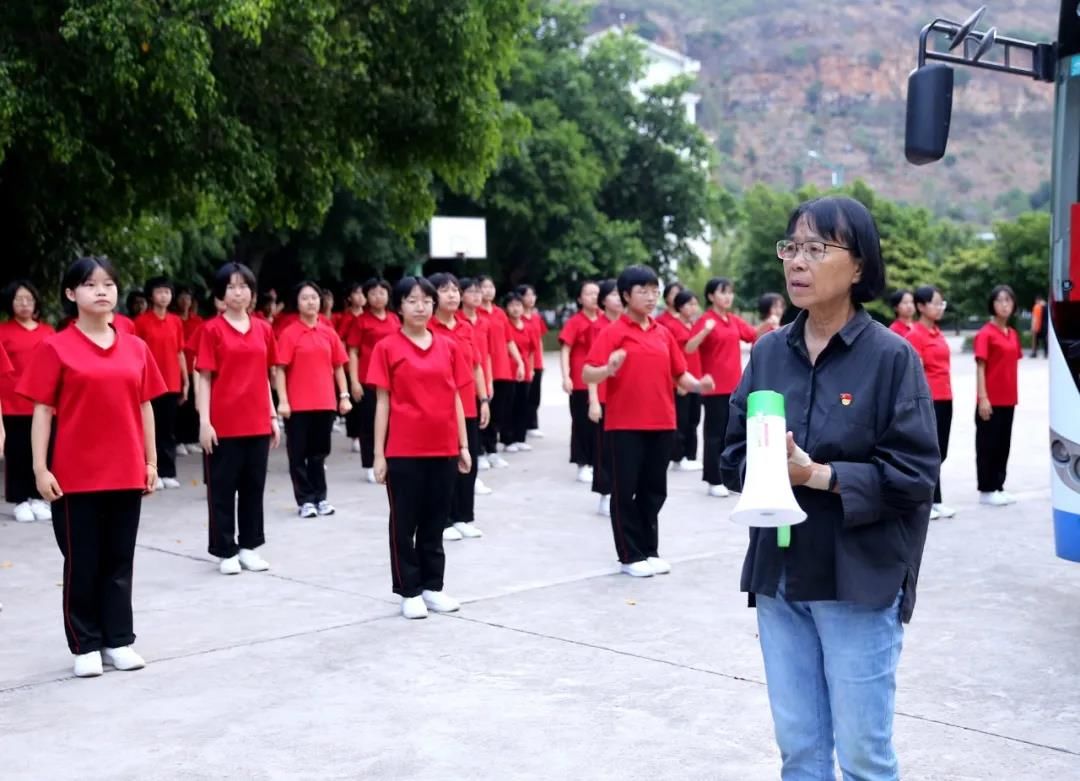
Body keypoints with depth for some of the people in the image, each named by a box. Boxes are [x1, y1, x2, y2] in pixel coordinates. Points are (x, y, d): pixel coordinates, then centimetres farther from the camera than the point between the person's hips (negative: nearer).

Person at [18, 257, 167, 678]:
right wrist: (40, 468, -10)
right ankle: (86, 646, 16)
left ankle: (119, 641, 21)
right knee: (82, 563, 5)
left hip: (126, 472, 4)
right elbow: (42, 410, -5)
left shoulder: (135, 348, 7)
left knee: (119, 561, 11)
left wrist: (150, 461, 9)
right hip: (75, 474, -3)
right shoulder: (55, 347, -4)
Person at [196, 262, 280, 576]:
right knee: (222, 488, 3)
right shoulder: (212, 329, -4)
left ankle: (249, 546, 21)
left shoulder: (263, 329, 8)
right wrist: (204, 421, -11)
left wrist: (273, 416, 10)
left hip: (257, 423, 4)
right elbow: (204, 378, -5)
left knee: (254, 487, 10)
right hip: (223, 424, -4)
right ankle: (225, 551, 11)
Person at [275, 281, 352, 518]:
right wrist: (282, 401, -14)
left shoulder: (329, 333, 6)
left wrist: (344, 396, 5)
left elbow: (338, 367, 10)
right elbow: (280, 369, -8)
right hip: (298, 404, -3)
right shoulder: (289, 333, -6)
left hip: (325, 403, 3)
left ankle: (320, 497, 22)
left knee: (319, 453, 13)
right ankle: (305, 500, 11)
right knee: (298, 453, 3)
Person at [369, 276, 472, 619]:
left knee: (435, 521, 12)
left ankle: (433, 586, 23)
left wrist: (463, 445, 8)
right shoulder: (387, 348, -3)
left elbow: (455, 398, 11)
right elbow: (382, 402, -3)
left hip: (443, 449, 4)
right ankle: (409, 592, 14)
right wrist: (379, 453, -5)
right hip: (403, 451, -3)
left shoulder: (448, 347, 7)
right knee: (404, 522, 5)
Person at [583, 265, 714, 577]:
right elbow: (587, 375, -12)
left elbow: (679, 374, 13)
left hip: (661, 424, 5)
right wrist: (608, 370, -33)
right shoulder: (613, 332, -5)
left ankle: (649, 551, 23)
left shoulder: (663, 333, 10)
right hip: (625, 425, -5)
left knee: (654, 490, 12)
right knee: (626, 490, 2)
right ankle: (630, 556, 11)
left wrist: (698, 384, -8)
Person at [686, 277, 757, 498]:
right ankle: (714, 481, 3)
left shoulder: (735, 320, 9)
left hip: (734, 386, 6)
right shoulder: (705, 320, -10)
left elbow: (754, 337, 22)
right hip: (715, 387, -6)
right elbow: (689, 348, -20)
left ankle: (728, 477, 19)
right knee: (715, 434, -1)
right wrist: (705, 331, -34)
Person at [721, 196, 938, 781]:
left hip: (860, 580, -4)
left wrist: (818, 475, -18)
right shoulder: (768, 352, 5)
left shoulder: (891, 357, -9)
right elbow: (734, 453, 9)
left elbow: (915, 473, -12)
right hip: (779, 576, 4)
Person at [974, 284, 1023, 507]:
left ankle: (998, 487, 19)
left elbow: (1012, 366, 14)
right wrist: (982, 398, -18)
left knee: (1003, 445, 11)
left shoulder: (1013, 334, 11)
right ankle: (986, 491, 7)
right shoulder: (985, 334, -10)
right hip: (991, 400, -7)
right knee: (988, 445, 1)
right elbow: (980, 367, -13)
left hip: (1008, 400, 7)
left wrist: (1014, 395, 12)